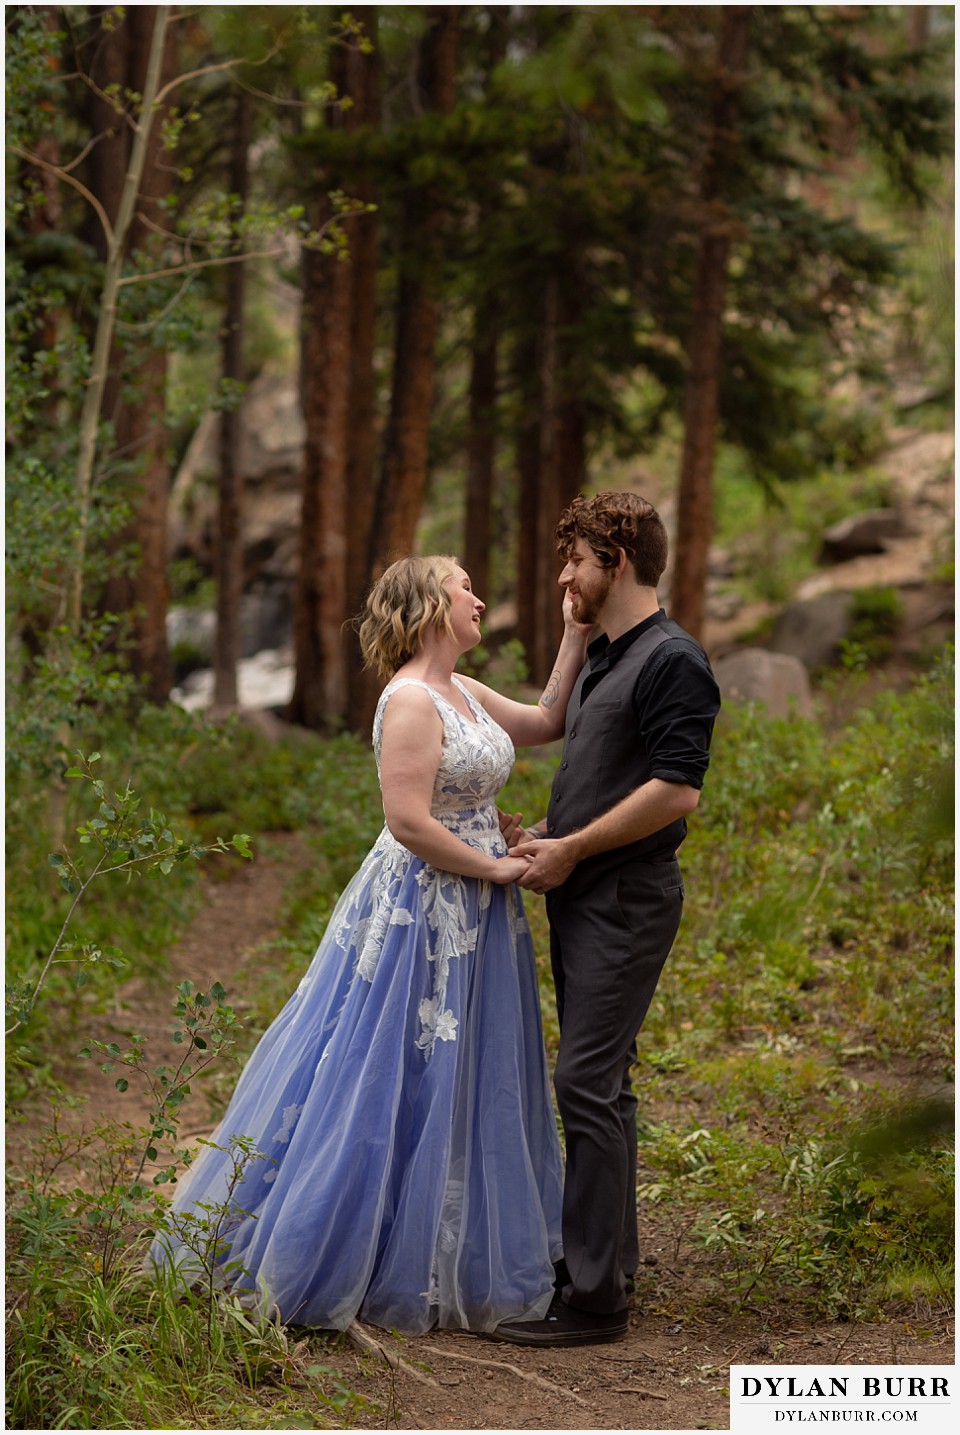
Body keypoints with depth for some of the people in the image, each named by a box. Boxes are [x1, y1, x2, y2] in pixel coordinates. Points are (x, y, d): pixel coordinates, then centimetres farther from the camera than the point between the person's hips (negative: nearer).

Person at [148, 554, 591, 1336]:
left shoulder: (465, 693, 10)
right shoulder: (411, 700, -18)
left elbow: (546, 722, 21)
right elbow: (409, 821, -24)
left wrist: (576, 636, 12)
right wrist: (493, 867, -15)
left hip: (470, 920, 10)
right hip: (420, 913, -10)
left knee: (463, 1087, 14)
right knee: (396, 1081, -3)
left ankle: (448, 1263, 25)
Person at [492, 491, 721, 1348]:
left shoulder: (672, 661, -14)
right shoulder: (601, 661, 18)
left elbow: (677, 790, -22)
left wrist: (574, 848, -16)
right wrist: (542, 835, 12)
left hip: (626, 901, -10)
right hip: (581, 900, 10)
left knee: (589, 1084, -12)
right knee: (600, 1083, 13)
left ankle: (593, 1296, -9)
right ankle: (610, 1260, 21)